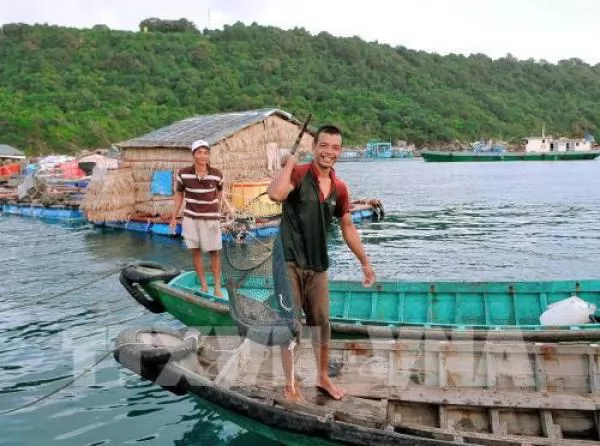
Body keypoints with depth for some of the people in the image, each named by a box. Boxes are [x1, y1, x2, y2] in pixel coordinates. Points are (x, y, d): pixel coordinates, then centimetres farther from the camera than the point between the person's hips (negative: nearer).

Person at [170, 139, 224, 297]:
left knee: (214, 253, 3)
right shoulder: (183, 173, -11)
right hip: (190, 218, 1)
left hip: (210, 218, -1)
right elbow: (179, 195, 3)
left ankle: (217, 287, 13)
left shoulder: (217, 174, -11)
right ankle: (203, 285, 19)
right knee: (195, 251, 7)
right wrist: (174, 217, 2)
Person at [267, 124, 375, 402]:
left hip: (317, 265, 5)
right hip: (289, 261, -5)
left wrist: (365, 262, 18)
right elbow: (275, 194, -33)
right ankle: (289, 385, 19)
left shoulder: (340, 188, 6)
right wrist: (289, 163, -19)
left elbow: (347, 227, 16)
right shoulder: (299, 174, -11)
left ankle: (323, 377, 34)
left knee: (322, 322, 14)